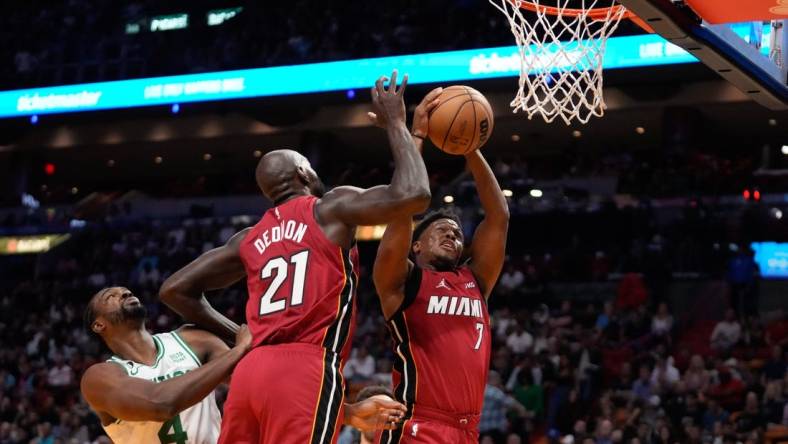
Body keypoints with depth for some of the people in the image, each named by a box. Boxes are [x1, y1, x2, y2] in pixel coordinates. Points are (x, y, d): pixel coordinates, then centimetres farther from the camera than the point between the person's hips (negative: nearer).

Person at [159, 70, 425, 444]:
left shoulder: (250, 239, 22)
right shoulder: (331, 208, 6)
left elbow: (175, 289, 23)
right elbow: (413, 194, -7)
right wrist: (395, 123, 9)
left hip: (251, 372, 7)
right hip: (307, 372, -6)